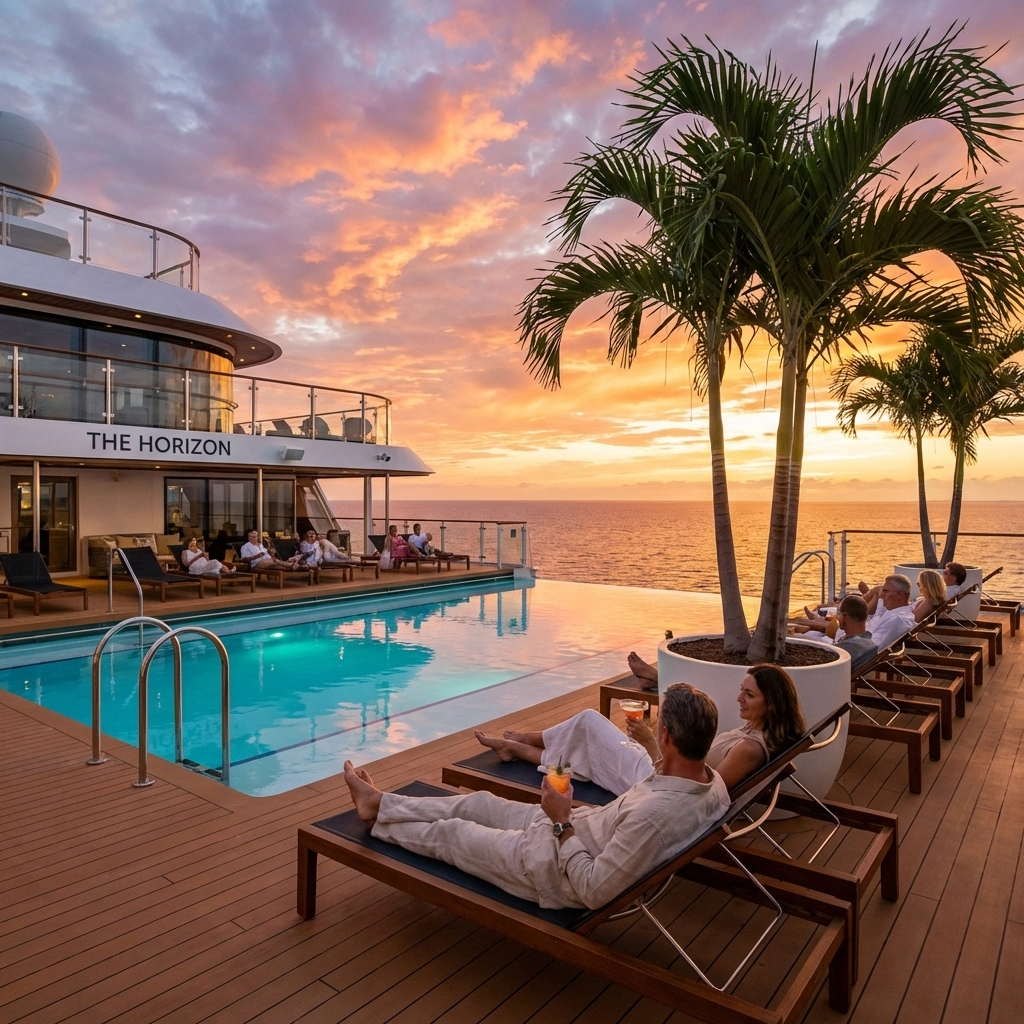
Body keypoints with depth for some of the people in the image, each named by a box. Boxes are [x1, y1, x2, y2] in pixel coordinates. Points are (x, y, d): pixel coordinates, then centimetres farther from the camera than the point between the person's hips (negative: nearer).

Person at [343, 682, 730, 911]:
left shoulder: (653, 814, -40)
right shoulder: (713, 780, -15)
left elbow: (593, 892, -32)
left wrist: (561, 823, -23)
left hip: (554, 862, -8)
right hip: (583, 828, 8)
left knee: (449, 834, 13)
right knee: (479, 803, 19)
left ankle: (378, 816, 42)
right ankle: (380, 803, 40)